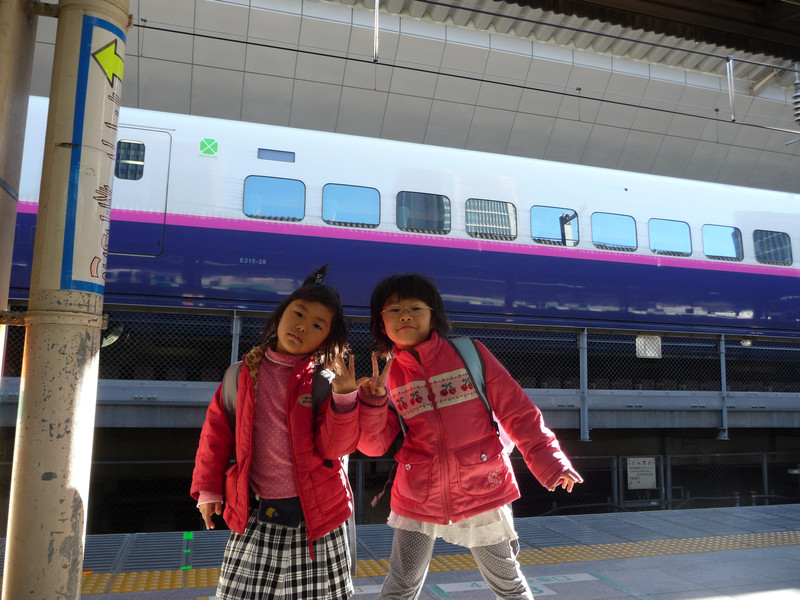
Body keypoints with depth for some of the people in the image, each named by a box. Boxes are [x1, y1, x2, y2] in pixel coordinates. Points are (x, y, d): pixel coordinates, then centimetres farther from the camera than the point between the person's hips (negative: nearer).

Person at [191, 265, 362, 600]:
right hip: (255, 514, 2)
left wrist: (344, 397, -25)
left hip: (314, 513, -1)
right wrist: (208, 488, 8)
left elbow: (334, 448, -12)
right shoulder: (243, 374, 2)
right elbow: (217, 431, 10)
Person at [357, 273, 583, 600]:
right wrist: (371, 402, -18)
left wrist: (548, 461, -10)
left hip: (483, 492, -1)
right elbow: (374, 444, -2)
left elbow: (517, 410, -5)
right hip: (417, 501, 2)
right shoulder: (387, 377, 0)